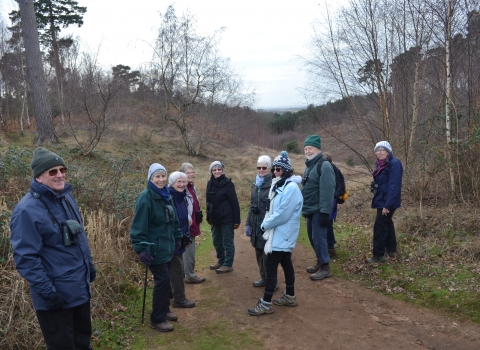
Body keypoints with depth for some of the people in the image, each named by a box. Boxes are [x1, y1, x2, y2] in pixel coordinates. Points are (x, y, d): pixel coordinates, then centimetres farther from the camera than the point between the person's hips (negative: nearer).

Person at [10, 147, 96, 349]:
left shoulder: (66, 197, 4)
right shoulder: (27, 210, -22)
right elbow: (26, 258, -22)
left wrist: (89, 264, 18)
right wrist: (47, 290, -22)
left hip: (80, 288, 8)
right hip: (56, 295, -7)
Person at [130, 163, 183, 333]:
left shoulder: (166, 195, 8)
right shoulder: (145, 198, -18)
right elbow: (139, 226, -21)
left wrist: (177, 237, 18)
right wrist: (141, 248, -24)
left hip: (166, 246, 8)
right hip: (154, 248, -8)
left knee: (165, 279, 15)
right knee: (163, 280, -5)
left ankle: (164, 310, 33)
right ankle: (157, 319, 8)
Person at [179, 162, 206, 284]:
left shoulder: (192, 187, 13)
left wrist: (199, 217, 18)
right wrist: (188, 220, -24)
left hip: (193, 224, 10)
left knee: (189, 250, 18)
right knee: (189, 251, -3)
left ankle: (188, 273, 29)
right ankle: (190, 276, 7)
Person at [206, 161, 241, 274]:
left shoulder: (228, 183, -12)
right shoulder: (210, 184, 5)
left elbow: (235, 203, -12)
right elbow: (209, 201, 13)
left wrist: (236, 220, -14)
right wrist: (208, 217, 15)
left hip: (226, 218, -6)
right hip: (215, 218, 6)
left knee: (228, 242, 4)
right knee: (216, 241, 16)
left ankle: (228, 264, 14)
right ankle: (221, 261, 32)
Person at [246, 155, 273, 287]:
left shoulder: (274, 184, -14)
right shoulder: (255, 184, 11)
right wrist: (248, 223, 15)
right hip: (256, 225, 7)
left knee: (268, 254, 2)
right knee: (259, 253, 16)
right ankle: (264, 278, 31)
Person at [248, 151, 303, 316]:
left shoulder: (291, 187, -20)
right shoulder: (279, 185, 11)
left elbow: (282, 214, -23)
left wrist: (265, 225, -12)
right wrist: (267, 223, 1)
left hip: (282, 235, -9)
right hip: (280, 234, 9)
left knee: (271, 266, -7)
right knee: (286, 264, 17)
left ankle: (266, 303, -1)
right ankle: (290, 296, 29)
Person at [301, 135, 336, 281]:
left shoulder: (324, 166, -17)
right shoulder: (309, 166, 14)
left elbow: (327, 191, -24)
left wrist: (325, 212, -27)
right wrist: (304, 208, 19)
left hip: (319, 211, -9)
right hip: (310, 210, 9)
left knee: (319, 238, -4)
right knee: (312, 238, 16)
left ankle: (325, 267, 8)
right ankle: (320, 262, 30)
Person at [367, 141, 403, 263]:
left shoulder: (394, 164, -17)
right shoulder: (380, 164, 10)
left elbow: (394, 186, -23)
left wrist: (388, 205, -26)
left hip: (387, 202, -10)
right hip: (381, 200, 10)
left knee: (380, 226, -6)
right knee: (387, 224, 18)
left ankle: (379, 255, 2)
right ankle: (391, 250, 31)